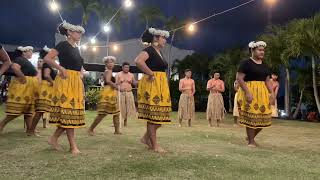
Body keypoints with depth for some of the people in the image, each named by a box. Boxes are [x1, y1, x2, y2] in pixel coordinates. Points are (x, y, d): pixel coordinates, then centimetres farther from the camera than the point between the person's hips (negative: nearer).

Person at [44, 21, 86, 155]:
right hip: (66, 81, -9)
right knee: (68, 112, -6)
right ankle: (73, 146, -1)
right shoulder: (63, 45, -6)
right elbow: (47, 58, -17)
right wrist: (61, 69, -18)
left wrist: (80, 73, 15)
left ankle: (54, 138, 19)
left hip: (76, 82, 9)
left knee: (73, 112, 7)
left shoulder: (76, 48, 17)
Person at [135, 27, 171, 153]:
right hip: (152, 84, -10)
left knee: (161, 115, 11)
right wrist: (150, 74, -22)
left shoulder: (159, 52, 18)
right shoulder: (149, 50, -10)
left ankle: (146, 138, 23)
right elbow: (138, 61, -29)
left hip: (161, 85, 10)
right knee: (153, 115, -4)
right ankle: (154, 145, 5)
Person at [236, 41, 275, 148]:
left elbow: (267, 81, 17)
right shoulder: (246, 63, -7)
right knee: (251, 116, -3)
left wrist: (272, 93, 4)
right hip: (250, 92, -7)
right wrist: (247, 92, -21)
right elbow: (239, 78, -14)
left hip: (263, 93, 7)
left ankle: (250, 136, 26)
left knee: (263, 116, 7)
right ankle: (251, 141, 10)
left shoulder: (264, 66, 15)